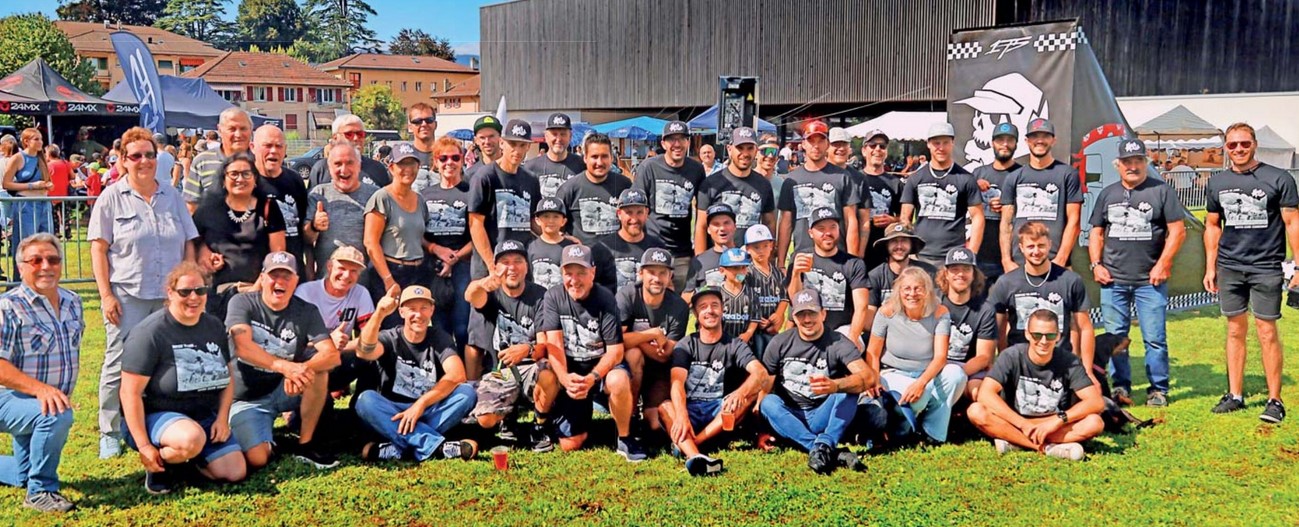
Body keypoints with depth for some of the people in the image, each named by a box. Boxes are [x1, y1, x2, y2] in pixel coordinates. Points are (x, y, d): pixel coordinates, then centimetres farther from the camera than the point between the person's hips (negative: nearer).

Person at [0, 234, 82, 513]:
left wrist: (60, 392, 12)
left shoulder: (73, 302, 4)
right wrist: (39, 388, -37)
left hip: (49, 400, 7)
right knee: (57, 416, -37)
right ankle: (41, 491, -19)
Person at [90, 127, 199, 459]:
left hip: (169, 295, 3)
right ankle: (109, 434, 11)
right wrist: (106, 295, -9)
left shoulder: (172, 196, 11)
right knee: (119, 364, 0)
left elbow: (188, 244, 13)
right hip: (127, 295, -3)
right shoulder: (112, 198, 1)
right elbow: (98, 249, -2)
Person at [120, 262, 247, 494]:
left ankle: (180, 455, 17)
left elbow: (227, 375, 14)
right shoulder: (150, 332, -14)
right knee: (192, 438, -39)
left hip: (205, 417, 7)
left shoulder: (215, 327, 6)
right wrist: (143, 445, -19)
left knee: (236, 472, -9)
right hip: (156, 415, -6)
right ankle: (161, 462, -5)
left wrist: (222, 418, -1)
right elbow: (130, 392, -16)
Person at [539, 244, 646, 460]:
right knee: (570, 445, -5)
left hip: (602, 366, -2)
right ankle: (585, 414, 30)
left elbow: (615, 351, -16)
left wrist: (592, 378, -32)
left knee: (618, 380, -39)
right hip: (570, 371, 2)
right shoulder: (553, 297, -6)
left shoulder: (605, 299, -13)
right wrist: (565, 378, -30)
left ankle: (625, 439, -15)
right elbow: (554, 344, -13)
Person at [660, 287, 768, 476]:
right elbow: (677, 383, -16)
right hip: (689, 409, -1)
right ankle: (694, 456, -62)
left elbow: (761, 373, -17)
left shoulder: (734, 346, 2)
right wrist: (681, 416, -38)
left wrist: (740, 393, -41)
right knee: (664, 407, -32)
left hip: (719, 412, 1)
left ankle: (684, 444, -32)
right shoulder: (685, 345, 2)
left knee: (753, 390, -26)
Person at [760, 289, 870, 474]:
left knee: (847, 391, -25)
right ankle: (832, 454, -45)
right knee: (769, 402, -29)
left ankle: (824, 445, -45)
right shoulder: (780, 343, 1)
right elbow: (764, 386, -2)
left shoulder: (837, 343, -7)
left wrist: (835, 385, -44)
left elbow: (869, 377, -24)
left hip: (822, 418, -1)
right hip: (789, 417, 2)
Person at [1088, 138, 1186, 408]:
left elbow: (1177, 231, -1)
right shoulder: (1108, 194, 13)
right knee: (1115, 336, 6)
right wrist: (1096, 264, 4)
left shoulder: (1162, 191, 2)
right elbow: (1096, 232, 17)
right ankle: (1120, 387, 16)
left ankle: (1158, 390, 10)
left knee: (1154, 338, 0)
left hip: (1150, 281, -3)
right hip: (1113, 280, 3)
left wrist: (1162, 265, -8)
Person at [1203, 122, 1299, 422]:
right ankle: (1235, 395, 17)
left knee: (1267, 332, -2)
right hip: (1230, 268, 4)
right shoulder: (1217, 182, 8)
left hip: (1266, 268, -4)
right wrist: (1210, 267, 11)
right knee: (1235, 330, 10)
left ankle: (1275, 400, 6)